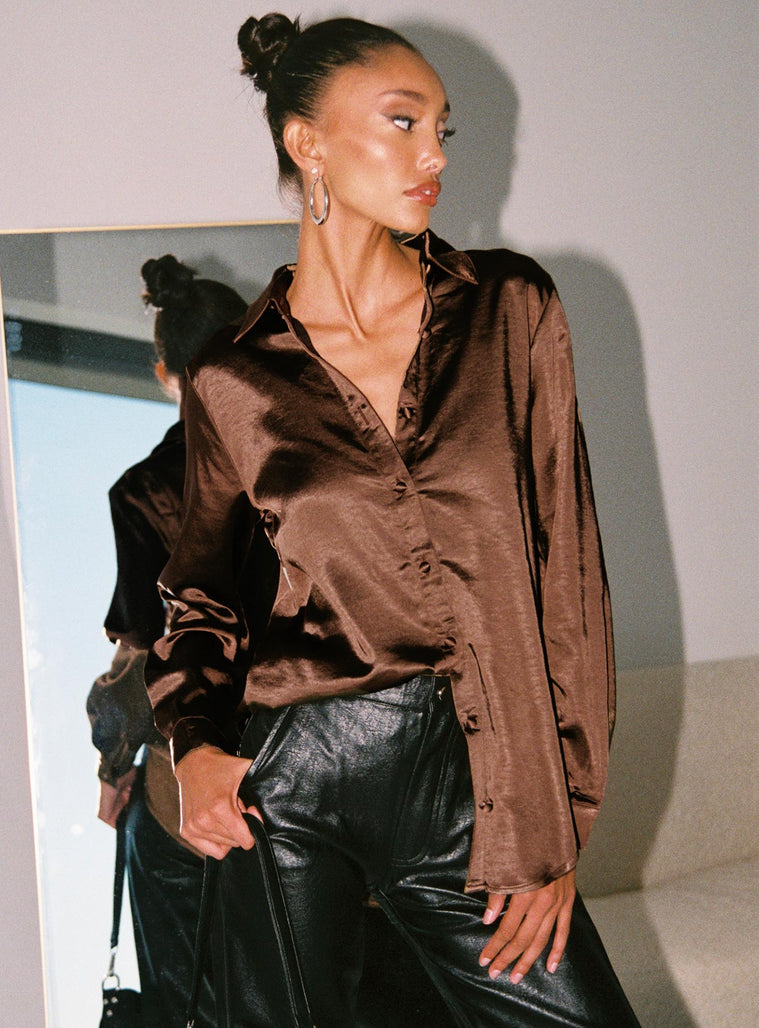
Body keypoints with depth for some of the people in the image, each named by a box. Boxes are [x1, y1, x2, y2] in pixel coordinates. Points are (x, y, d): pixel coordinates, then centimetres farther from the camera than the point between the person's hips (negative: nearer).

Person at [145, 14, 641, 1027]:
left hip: (469, 776, 1)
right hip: (286, 785, 0)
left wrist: (555, 824, -3)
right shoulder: (232, 383, 1)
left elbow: (565, 563, 0)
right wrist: (194, 743, -5)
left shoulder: (512, 311, 1)